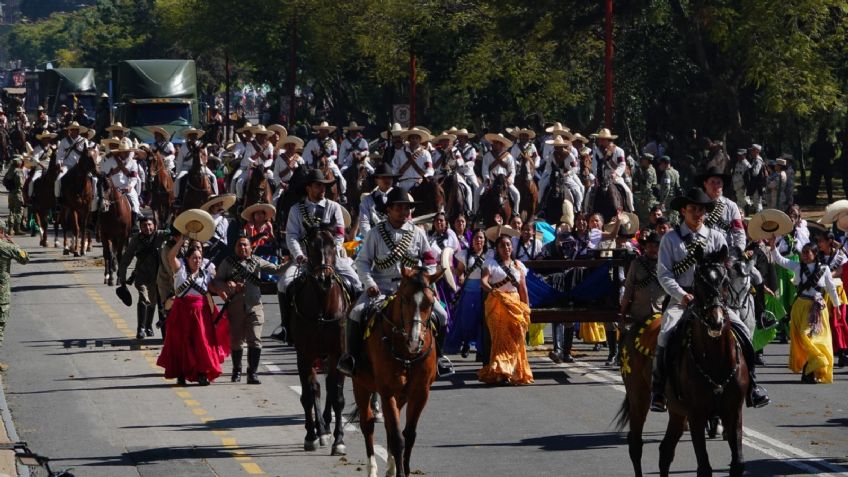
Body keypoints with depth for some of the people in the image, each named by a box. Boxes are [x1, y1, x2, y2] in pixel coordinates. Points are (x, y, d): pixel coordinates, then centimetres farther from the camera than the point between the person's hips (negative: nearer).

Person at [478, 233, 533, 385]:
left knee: (515, 336, -2)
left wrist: (526, 308, 9)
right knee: (500, 335, -14)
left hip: (515, 303, 4)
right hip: (497, 304, -4)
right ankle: (499, 371, -19)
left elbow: (523, 288, 15)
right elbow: (483, 281, -12)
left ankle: (516, 372, 7)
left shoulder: (518, 265, 17)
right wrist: (491, 290, -32)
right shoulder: (491, 263, 4)